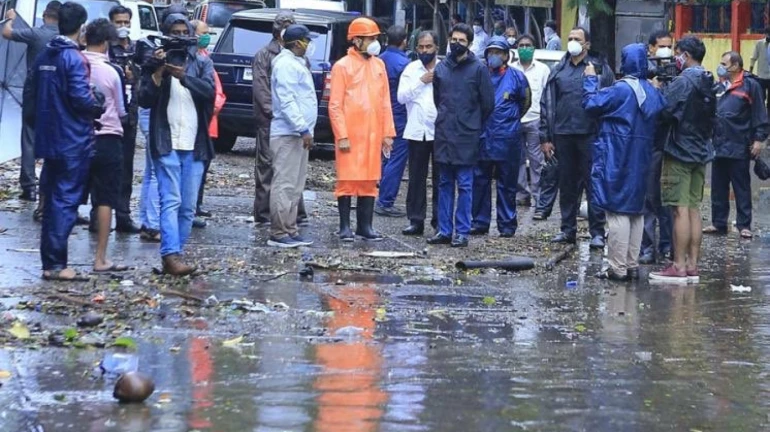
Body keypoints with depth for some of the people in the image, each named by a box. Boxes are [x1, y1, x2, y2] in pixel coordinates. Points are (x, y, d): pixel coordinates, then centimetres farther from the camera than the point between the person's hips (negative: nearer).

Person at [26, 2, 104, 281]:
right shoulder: (74, 58, -14)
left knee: (52, 200, 13)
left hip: (48, 140, 8)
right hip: (73, 142, -8)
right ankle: (56, 264, -8)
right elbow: (81, 98, -21)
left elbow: (31, 94, 14)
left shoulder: (44, 57, 11)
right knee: (66, 201, -6)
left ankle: (50, 261, 16)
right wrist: (99, 109, -3)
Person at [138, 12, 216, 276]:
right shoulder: (155, 63, 5)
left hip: (194, 145, 3)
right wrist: (159, 72, -16)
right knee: (171, 201, -14)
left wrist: (184, 76, -25)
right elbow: (144, 100, -4)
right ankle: (171, 256, -22)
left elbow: (210, 91, -9)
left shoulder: (202, 63, 10)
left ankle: (173, 256, 9)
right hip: (166, 143, -3)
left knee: (188, 206, 3)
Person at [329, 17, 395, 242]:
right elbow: (335, 105, -8)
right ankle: (345, 226, 6)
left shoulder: (379, 65, 10)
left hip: (372, 134, 5)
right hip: (350, 135, -5)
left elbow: (385, 101, 13)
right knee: (348, 180, -1)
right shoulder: (342, 66, -5)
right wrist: (342, 136, -14)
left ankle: (365, 225, 13)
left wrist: (388, 133, 8)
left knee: (370, 181, 7)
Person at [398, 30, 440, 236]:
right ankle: (416, 220, 10)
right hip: (417, 131, 2)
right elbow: (401, 96, -2)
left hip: (440, 131, -2)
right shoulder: (411, 69, 8)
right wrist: (421, 82, -8)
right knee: (416, 178, 6)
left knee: (440, 179, 2)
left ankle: (439, 221, 7)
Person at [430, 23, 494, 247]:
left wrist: (474, 126, 7)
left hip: (466, 136, -5)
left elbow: (488, 103, 1)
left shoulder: (478, 69, -3)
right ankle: (444, 230, 12)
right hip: (443, 134, 5)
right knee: (444, 184, 8)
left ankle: (462, 232, 1)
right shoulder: (441, 67, 10)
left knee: (464, 185, -2)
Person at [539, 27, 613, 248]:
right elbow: (547, 104, 12)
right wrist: (545, 137, 6)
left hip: (590, 134, -4)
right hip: (563, 134, 4)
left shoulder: (600, 68, 1)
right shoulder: (558, 71, 12)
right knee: (567, 184, 10)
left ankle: (597, 232, 0)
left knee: (594, 183, -3)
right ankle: (568, 230, 18)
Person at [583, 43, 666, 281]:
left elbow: (591, 103, -12)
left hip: (617, 161, -7)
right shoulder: (653, 92, 6)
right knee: (636, 211, 12)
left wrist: (590, 79, 2)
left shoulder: (621, 90, -15)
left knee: (617, 211, -5)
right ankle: (632, 265, 15)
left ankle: (618, 268, -6)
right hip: (641, 161, 7)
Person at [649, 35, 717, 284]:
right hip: (701, 152, 8)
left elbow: (666, 112, -20)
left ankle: (679, 267, -6)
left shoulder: (683, 82, -15)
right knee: (694, 209, 10)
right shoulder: (708, 83, 12)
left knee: (681, 210, -7)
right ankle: (692, 266, 12)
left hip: (680, 152, -8)